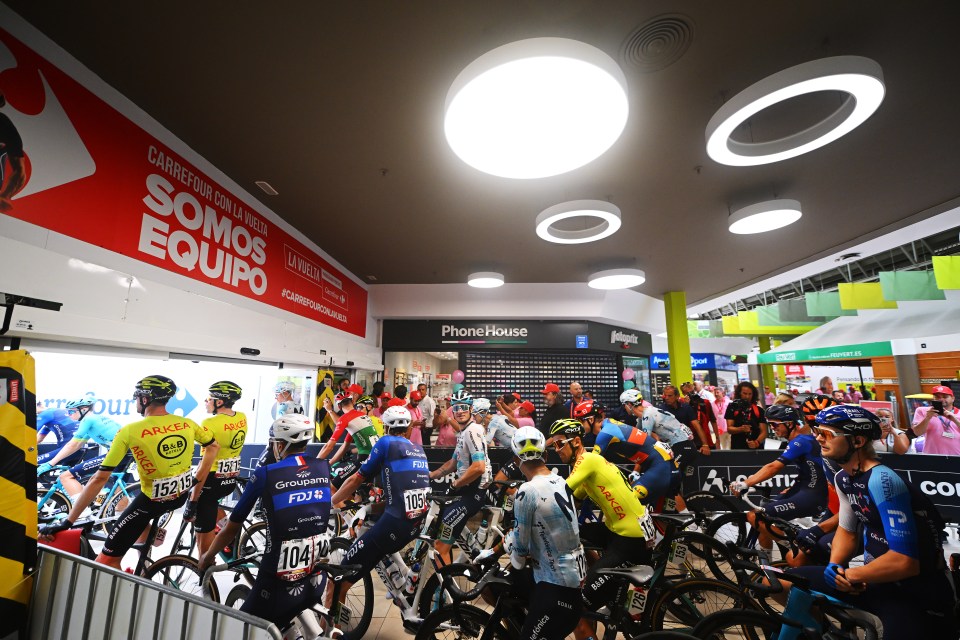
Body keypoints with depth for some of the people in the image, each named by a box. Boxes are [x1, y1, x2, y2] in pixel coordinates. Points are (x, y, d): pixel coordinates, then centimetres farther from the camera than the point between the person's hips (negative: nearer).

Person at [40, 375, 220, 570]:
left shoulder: (130, 431, -17)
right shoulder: (187, 423, -6)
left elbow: (99, 479, -13)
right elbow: (214, 447, 5)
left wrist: (67, 521, -4)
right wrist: (197, 480, 15)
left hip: (152, 500, -5)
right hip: (181, 495, 5)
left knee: (107, 561, 9)